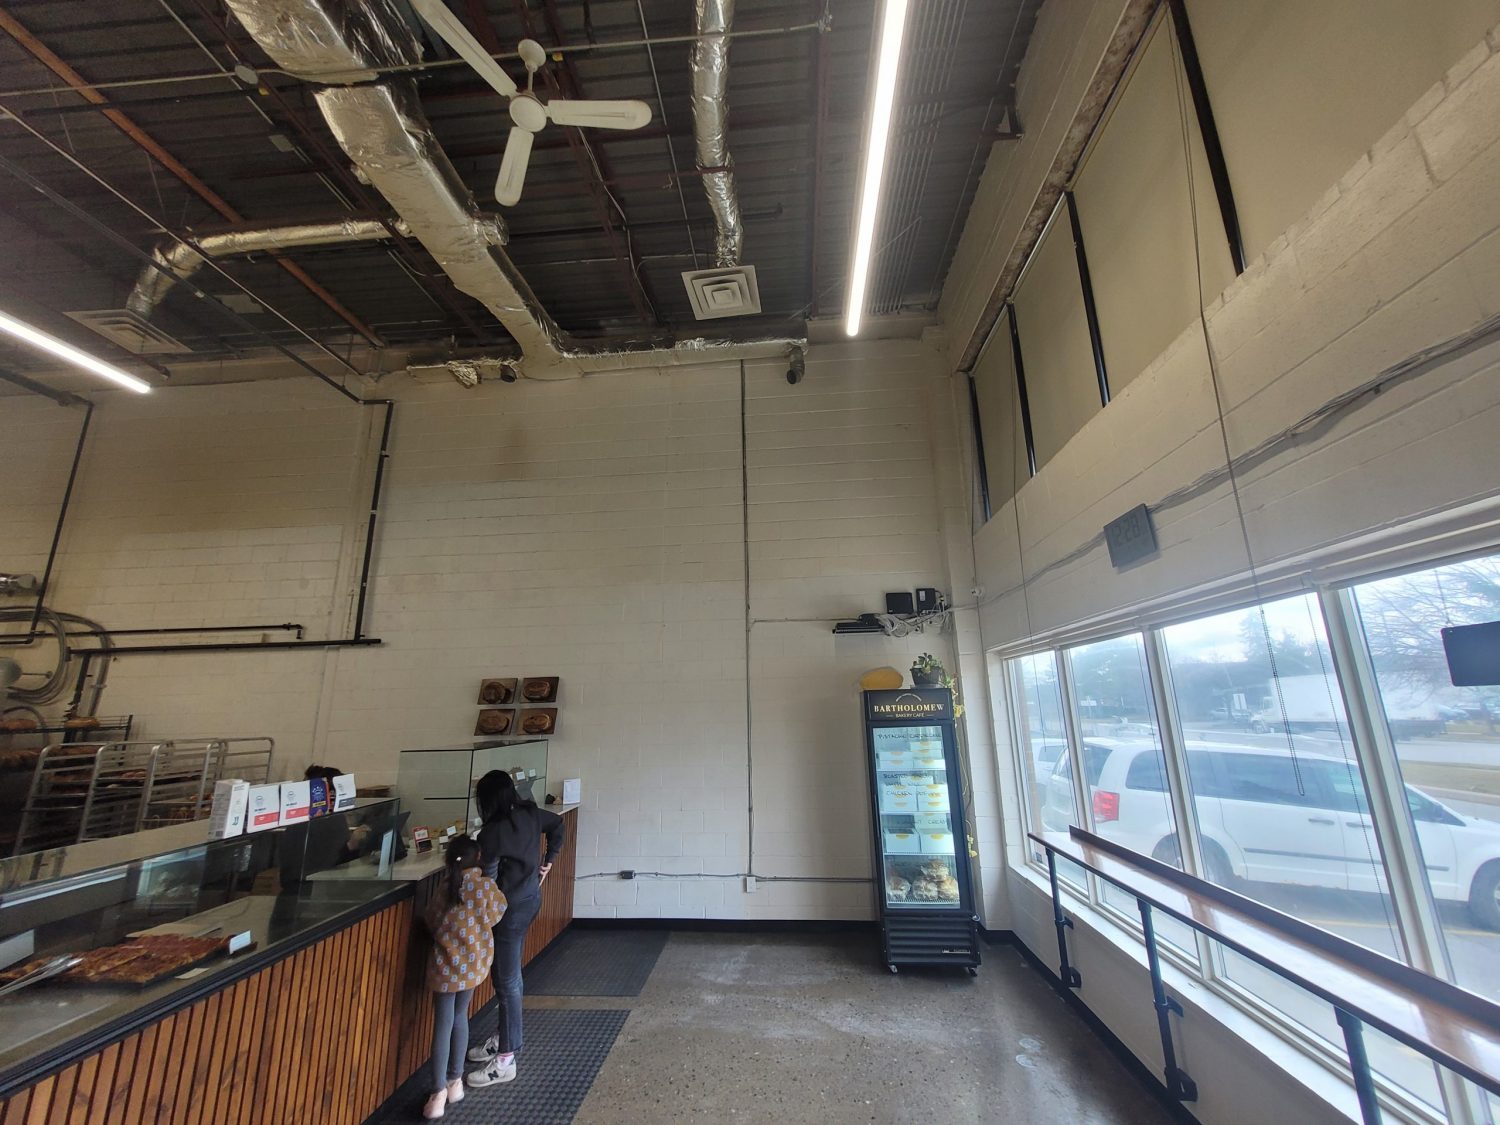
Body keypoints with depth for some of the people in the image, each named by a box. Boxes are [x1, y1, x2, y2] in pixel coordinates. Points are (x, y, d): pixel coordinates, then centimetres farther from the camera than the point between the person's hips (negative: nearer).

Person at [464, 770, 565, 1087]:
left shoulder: (493, 832, -25)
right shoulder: (530, 814, -4)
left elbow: (488, 879, -18)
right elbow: (557, 824, 12)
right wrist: (548, 861, 18)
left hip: (511, 907, -8)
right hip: (531, 898, 8)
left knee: (506, 981, 6)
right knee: (510, 974, 23)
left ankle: (506, 1060, 19)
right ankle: (503, 1037, 40)